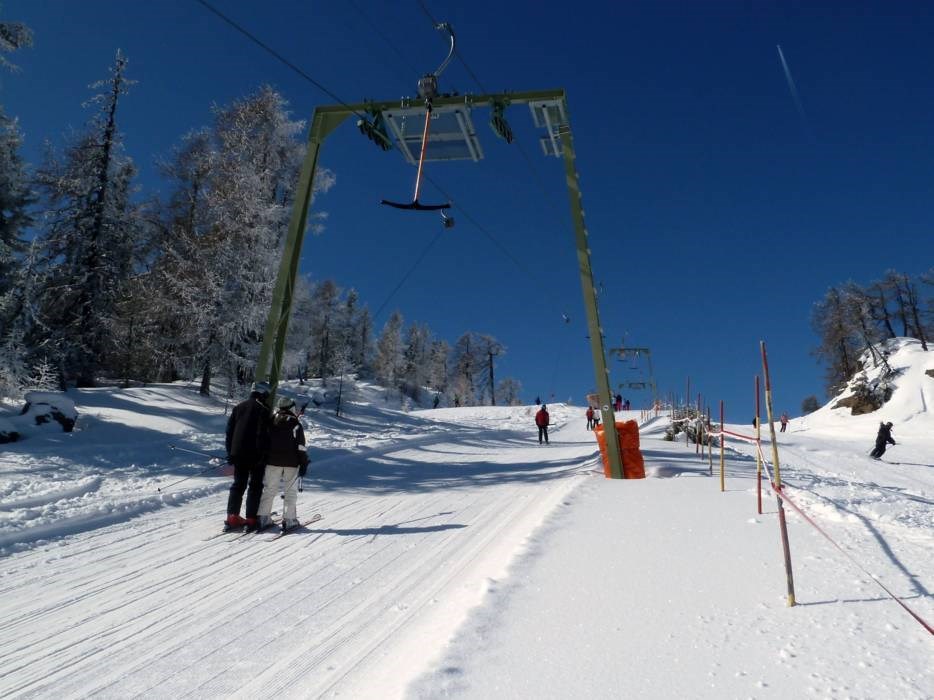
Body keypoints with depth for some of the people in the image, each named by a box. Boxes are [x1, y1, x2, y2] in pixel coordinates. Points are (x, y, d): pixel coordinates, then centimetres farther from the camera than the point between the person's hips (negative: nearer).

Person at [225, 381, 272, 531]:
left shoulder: (238, 407, 12)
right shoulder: (263, 410, -9)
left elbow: (229, 430, 13)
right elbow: (262, 434, -16)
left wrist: (230, 452, 17)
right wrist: (262, 455, -12)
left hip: (238, 454, 6)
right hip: (255, 455, -6)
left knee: (238, 484, 14)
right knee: (255, 486, 3)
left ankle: (232, 517, 9)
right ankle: (251, 519, 1)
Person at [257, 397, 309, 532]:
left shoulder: (271, 421, 7)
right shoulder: (295, 424, -6)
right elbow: (300, 446, -9)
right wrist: (304, 464, -5)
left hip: (272, 461, 4)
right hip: (291, 463, -3)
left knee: (269, 489, 10)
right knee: (290, 491, 3)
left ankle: (263, 517, 8)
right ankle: (289, 519, 0)